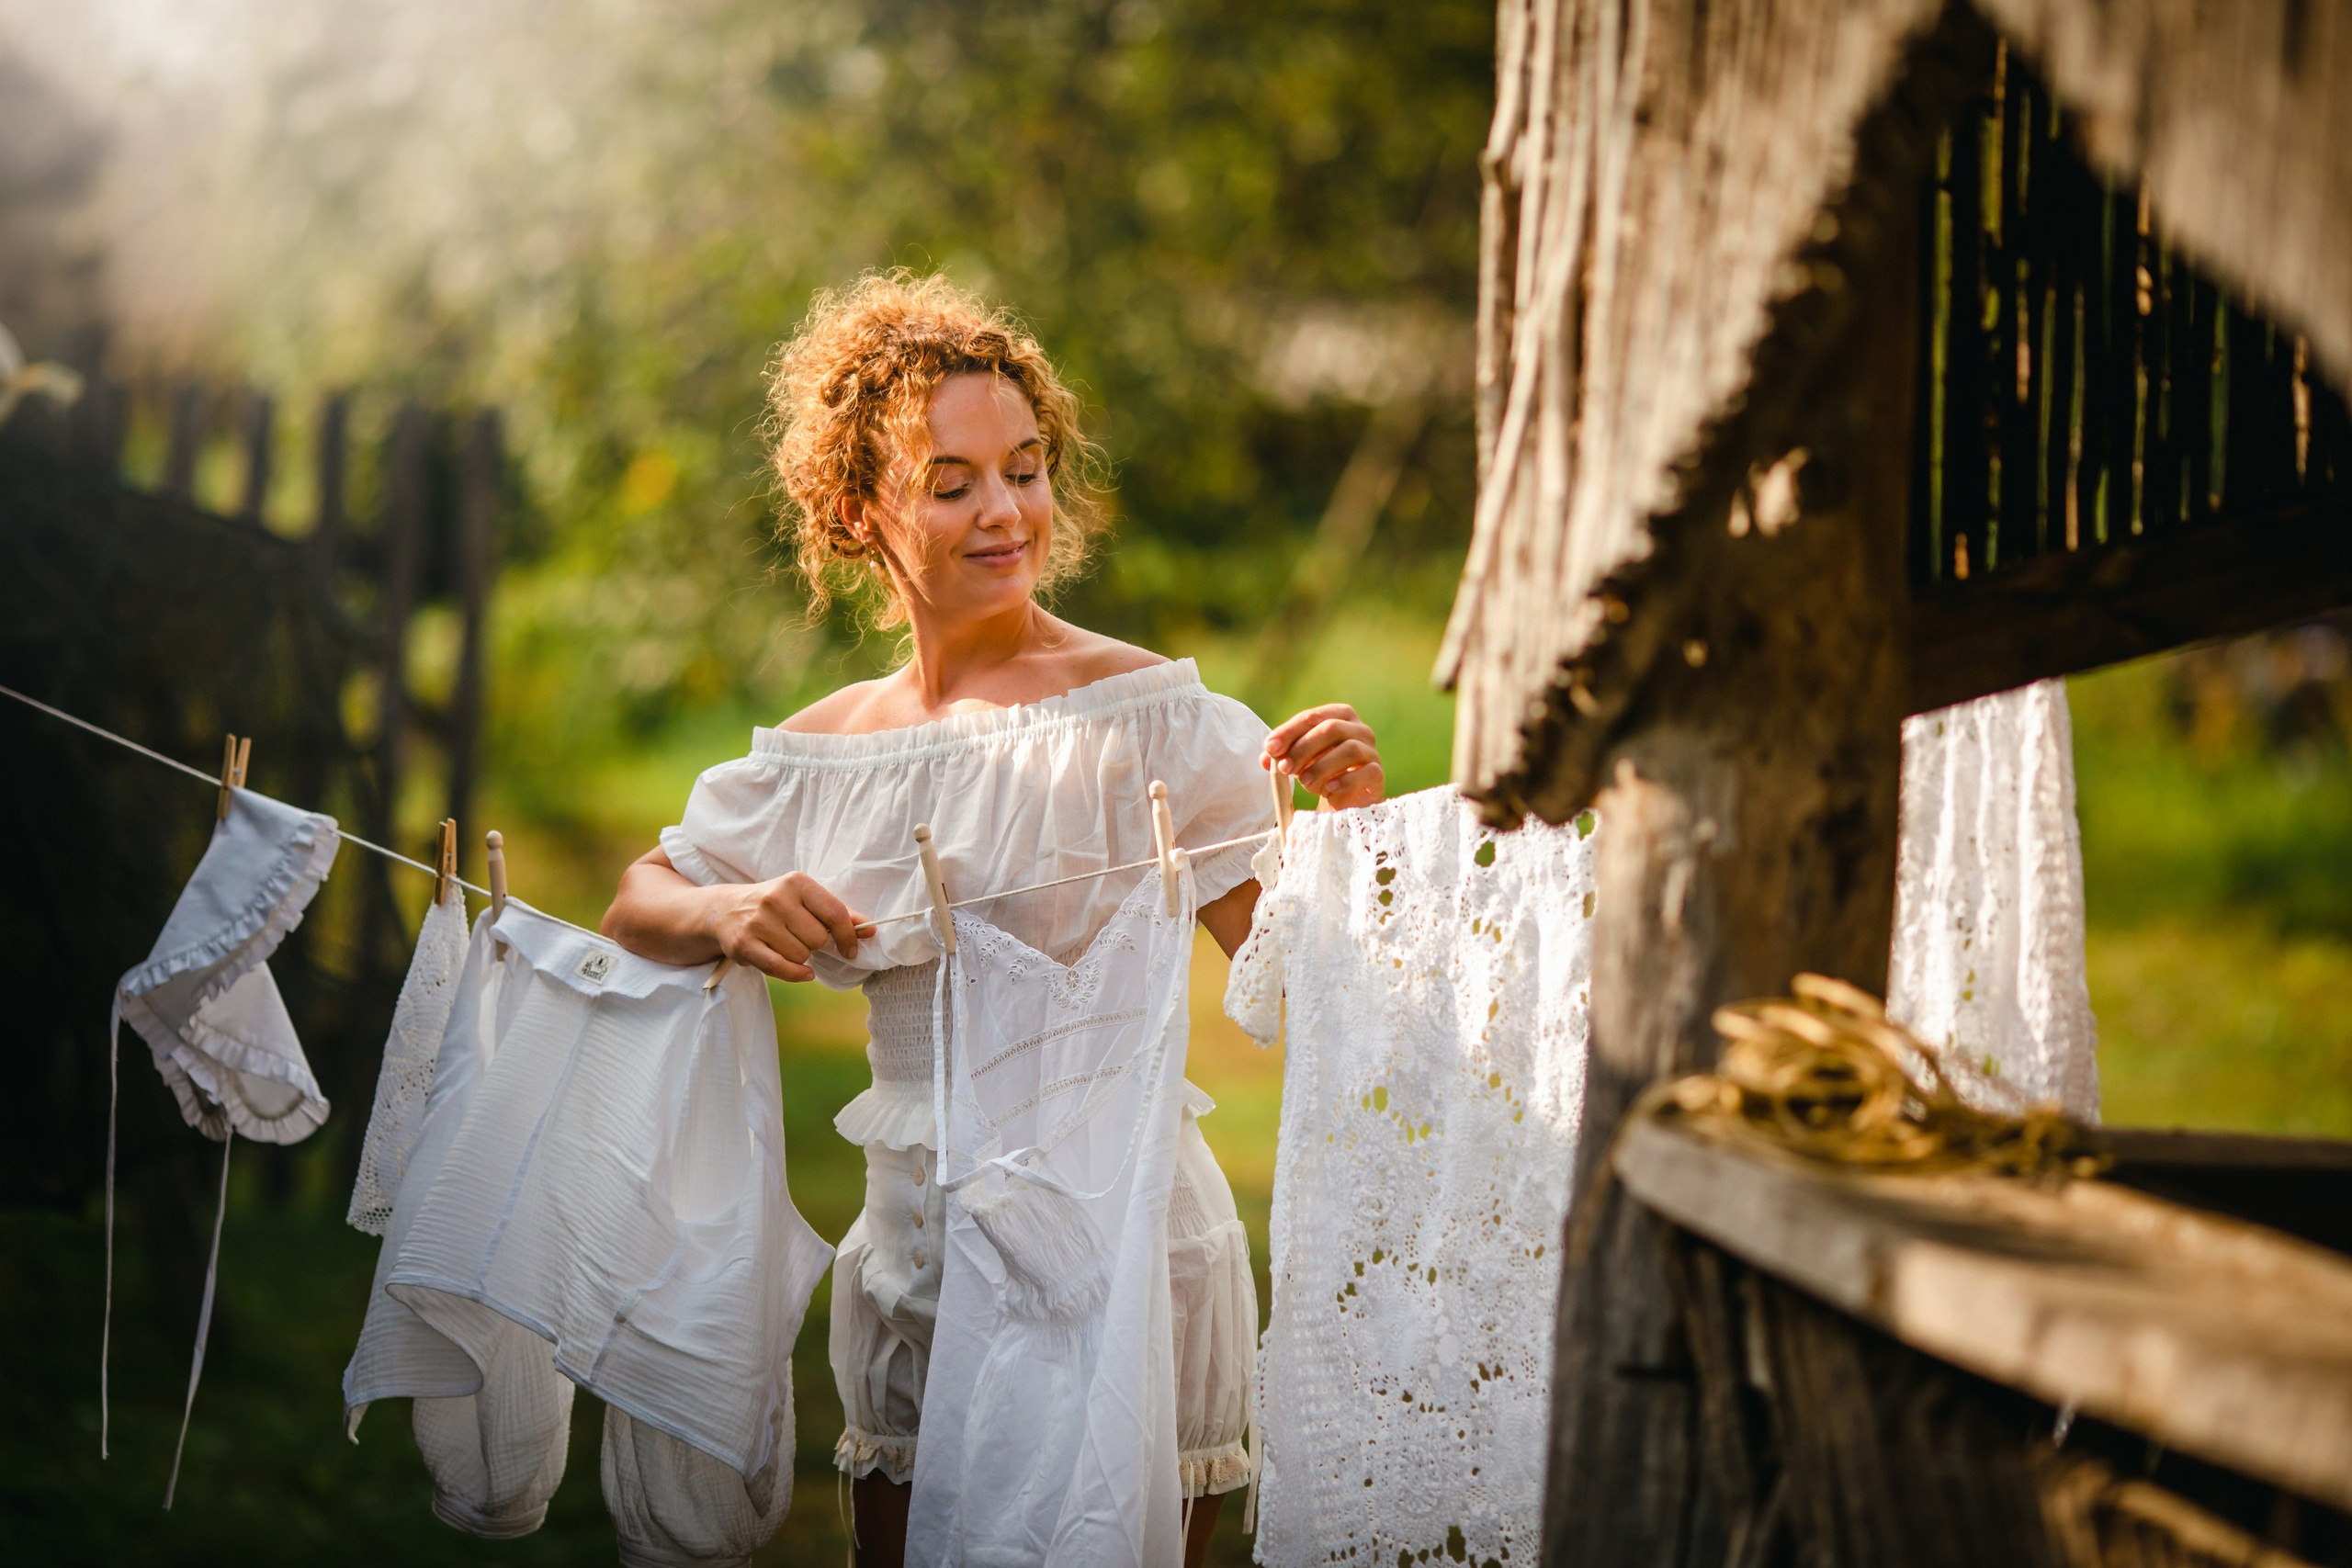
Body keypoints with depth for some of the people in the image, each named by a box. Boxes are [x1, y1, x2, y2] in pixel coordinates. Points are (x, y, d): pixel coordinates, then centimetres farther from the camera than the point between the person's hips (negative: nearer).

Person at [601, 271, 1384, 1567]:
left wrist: (1352, 821, -28)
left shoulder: (1144, 713, -8)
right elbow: (637, 907, 17)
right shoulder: (826, 750, 7)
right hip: (911, 1254, 5)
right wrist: (730, 914, -4)